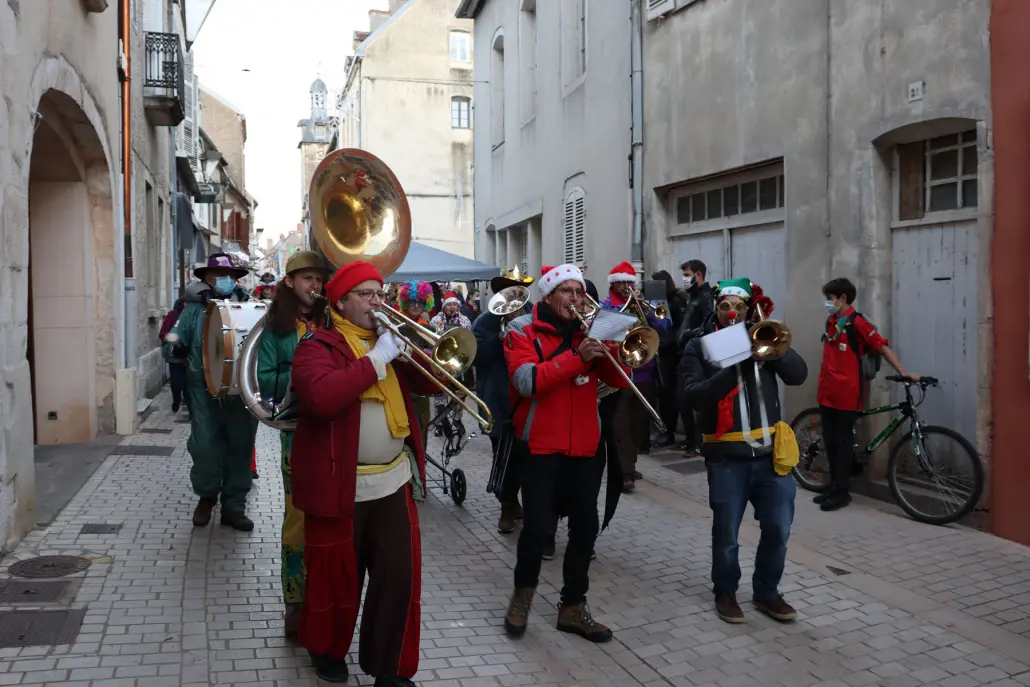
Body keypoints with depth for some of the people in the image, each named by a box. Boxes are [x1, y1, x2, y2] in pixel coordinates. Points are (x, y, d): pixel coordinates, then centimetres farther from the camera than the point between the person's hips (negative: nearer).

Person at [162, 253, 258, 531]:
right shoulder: (194, 309, 1)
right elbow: (173, 346, 0)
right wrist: (173, 347, -22)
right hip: (205, 391, -1)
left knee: (240, 448, 6)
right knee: (205, 448, -3)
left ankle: (234, 507, 21)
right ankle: (206, 495, 26)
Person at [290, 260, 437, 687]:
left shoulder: (391, 339, 12)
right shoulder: (317, 346, -8)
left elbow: (427, 383, 11)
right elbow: (322, 397, -27)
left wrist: (413, 350, -8)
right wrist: (377, 358, -23)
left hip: (394, 480, 5)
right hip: (341, 484, -5)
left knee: (400, 577, 5)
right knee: (337, 577, 11)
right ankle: (327, 649, 37)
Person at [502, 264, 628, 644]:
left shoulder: (589, 332, 12)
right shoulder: (523, 332, -2)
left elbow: (619, 379, 5)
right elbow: (527, 381, -20)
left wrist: (606, 348, -12)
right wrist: (576, 357, -27)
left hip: (585, 446, 5)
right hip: (541, 446, -5)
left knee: (585, 527, 6)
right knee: (538, 527, -6)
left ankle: (573, 607, 21)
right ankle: (523, 590, 22)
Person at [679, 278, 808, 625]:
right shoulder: (699, 346, 0)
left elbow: (798, 374, -4)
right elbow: (694, 395, -15)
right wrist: (735, 368, -24)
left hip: (770, 449, 3)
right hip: (726, 454, -3)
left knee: (778, 527, 8)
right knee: (726, 532, 7)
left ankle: (767, 592, 27)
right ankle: (725, 592, 28)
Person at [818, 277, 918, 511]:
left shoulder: (857, 323, -10)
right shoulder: (831, 322, 12)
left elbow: (883, 347, -12)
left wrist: (902, 371, -21)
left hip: (846, 394, -7)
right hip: (827, 393, 7)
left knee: (843, 443, 1)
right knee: (830, 442, 11)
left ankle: (841, 492, 8)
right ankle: (834, 488, 21)